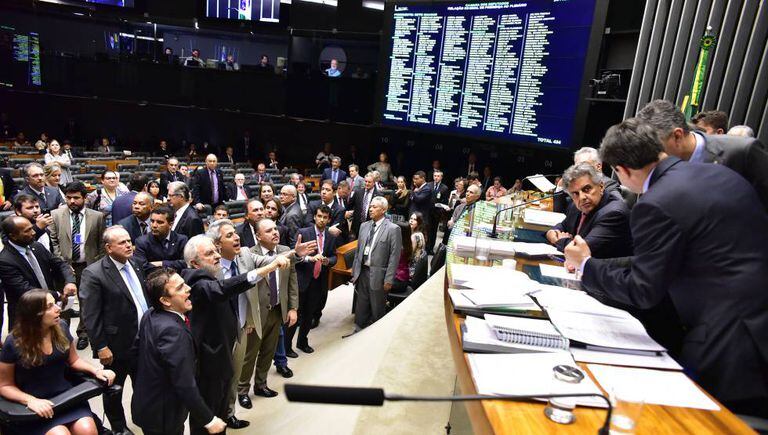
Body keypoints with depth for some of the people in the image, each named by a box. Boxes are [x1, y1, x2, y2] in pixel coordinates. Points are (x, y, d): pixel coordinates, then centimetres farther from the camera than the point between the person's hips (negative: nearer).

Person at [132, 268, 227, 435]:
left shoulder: (150, 316, -5)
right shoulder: (173, 331, -32)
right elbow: (186, 387, -31)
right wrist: (210, 419, -19)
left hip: (148, 405, 8)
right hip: (162, 415, -8)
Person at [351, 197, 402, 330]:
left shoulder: (393, 229, -10)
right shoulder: (364, 226, 9)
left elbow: (394, 256, -12)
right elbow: (358, 251, 14)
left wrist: (389, 280, -14)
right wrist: (354, 272, 11)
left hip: (378, 274, -5)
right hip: (362, 272, 5)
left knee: (377, 311, 9)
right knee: (361, 308, 16)